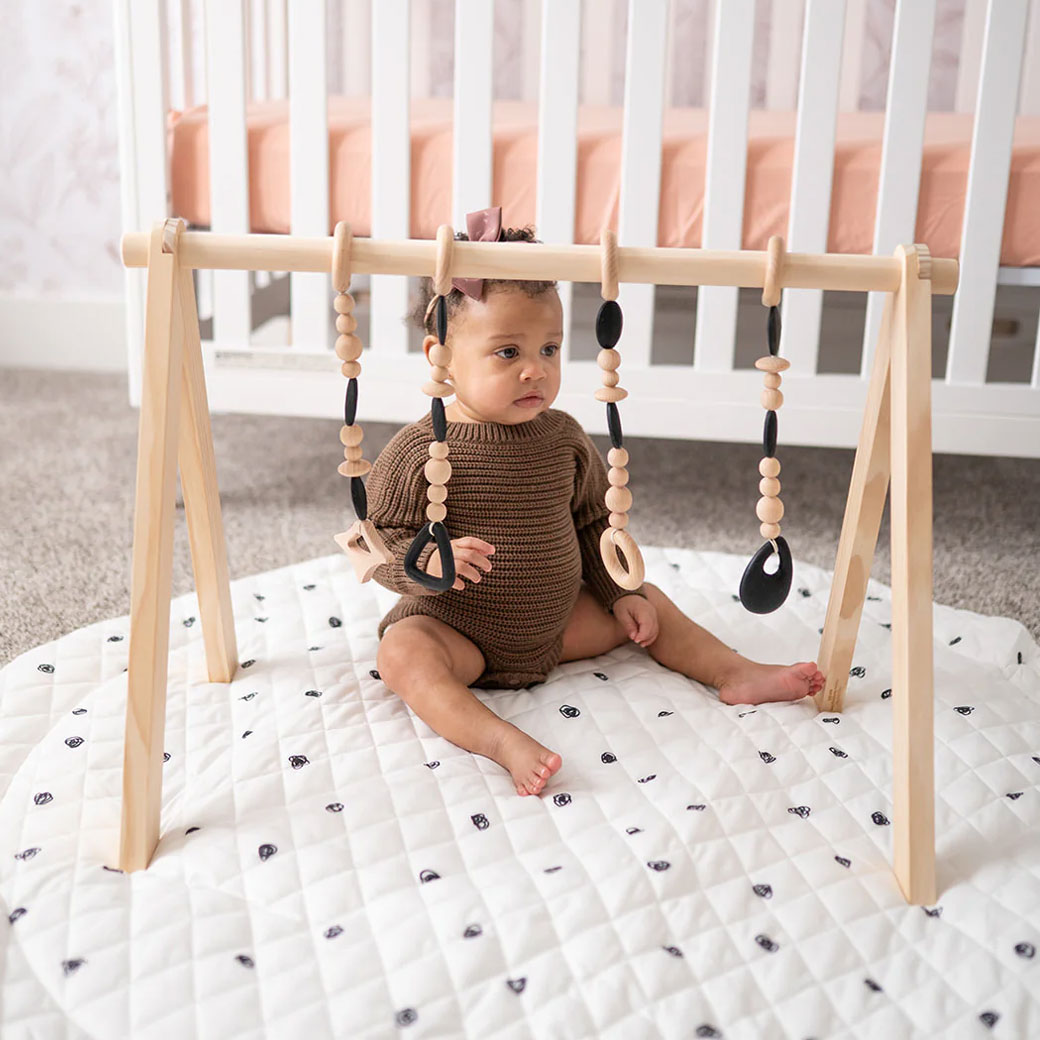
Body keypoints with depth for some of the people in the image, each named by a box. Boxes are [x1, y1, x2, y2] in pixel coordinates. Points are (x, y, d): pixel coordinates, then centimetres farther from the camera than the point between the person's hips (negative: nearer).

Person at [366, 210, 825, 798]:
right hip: (455, 629, -5)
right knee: (402, 653, -33)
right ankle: (501, 741, -46)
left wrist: (622, 593, 5)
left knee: (645, 604, 5)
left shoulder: (563, 439, -3)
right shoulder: (418, 451, -18)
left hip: (557, 622, 5)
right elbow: (376, 540, -14)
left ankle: (735, 673, 13)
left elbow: (594, 523, 11)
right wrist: (428, 562, -34)